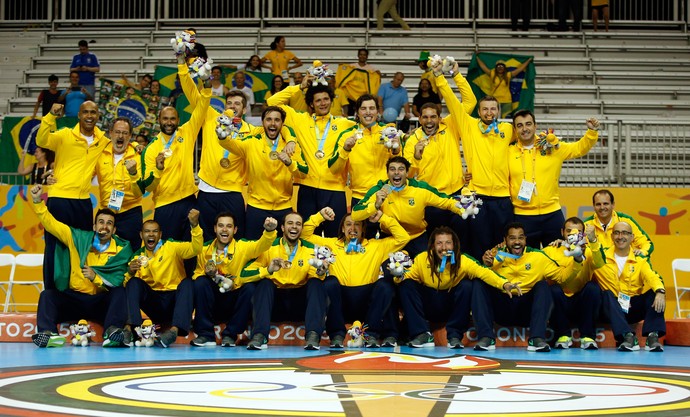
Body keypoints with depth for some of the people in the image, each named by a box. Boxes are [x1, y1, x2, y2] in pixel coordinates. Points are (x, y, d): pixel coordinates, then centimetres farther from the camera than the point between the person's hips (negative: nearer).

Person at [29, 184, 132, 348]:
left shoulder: (121, 250, 0)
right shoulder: (79, 239, 5)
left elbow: (117, 283, -9)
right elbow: (50, 223, 4)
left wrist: (96, 278, -24)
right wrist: (37, 201, -6)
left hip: (103, 302, -2)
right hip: (74, 298, 2)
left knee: (120, 292, -29)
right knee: (47, 294, -22)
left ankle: (112, 332, -50)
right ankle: (47, 333, -45)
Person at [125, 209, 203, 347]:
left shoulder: (171, 247, 4)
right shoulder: (138, 257, 12)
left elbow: (196, 249, -13)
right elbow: (127, 286, 6)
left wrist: (194, 225, -29)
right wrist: (130, 273, -16)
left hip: (174, 299, -2)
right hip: (154, 303, 2)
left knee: (188, 282, -30)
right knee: (134, 282, -18)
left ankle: (175, 330, -48)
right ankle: (130, 327, -35)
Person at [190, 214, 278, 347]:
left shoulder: (242, 247, -5)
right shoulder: (204, 250, 1)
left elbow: (261, 245, -23)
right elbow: (198, 274, 6)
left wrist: (269, 231, -44)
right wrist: (206, 274, -18)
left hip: (234, 303, -1)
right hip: (212, 302, 1)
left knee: (250, 287, -29)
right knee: (200, 282, -25)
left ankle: (230, 335, -12)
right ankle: (205, 335, -16)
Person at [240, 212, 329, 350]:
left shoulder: (311, 250, 5)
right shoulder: (269, 248, -2)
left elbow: (315, 277, -6)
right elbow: (244, 275, -11)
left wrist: (320, 273, -29)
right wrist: (268, 270, -28)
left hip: (301, 304, 1)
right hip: (275, 303, -1)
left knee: (316, 283, -23)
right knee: (264, 283, -26)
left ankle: (313, 335, -36)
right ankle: (259, 336, -37)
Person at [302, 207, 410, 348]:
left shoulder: (376, 246, 21)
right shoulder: (332, 244, 21)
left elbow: (403, 238, 15)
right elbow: (305, 235, 18)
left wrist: (383, 218, 10)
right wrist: (320, 216, 9)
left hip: (367, 303, 0)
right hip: (340, 302, 0)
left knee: (386, 283, -27)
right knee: (330, 282, -31)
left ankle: (371, 334, -26)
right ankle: (337, 335, -29)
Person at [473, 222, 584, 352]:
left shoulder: (538, 256, 5)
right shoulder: (497, 255, 3)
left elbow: (562, 275, 4)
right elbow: (483, 279, -5)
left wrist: (577, 261, -11)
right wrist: (486, 266, -24)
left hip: (527, 310, 0)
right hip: (501, 309, 0)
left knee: (543, 285, -22)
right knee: (478, 283, -19)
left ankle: (537, 339, -30)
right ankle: (486, 337, -27)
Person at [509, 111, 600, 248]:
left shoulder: (553, 147, 4)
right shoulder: (509, 152, 1)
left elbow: (580, 148, 10)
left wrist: (592, 131, -4)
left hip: (552, 214, 1)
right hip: (523, 217, -1)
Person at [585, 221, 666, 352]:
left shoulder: (640, 260, 9)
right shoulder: (602, 257, 6)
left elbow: (652, 277, -11)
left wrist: (660, 292, -35)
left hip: (634, 308, 1)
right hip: (611, 308, -1)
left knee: (654, 293, -21)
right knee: (607, 294, -31)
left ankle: (653, 336, -33)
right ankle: (627, 336, -42)